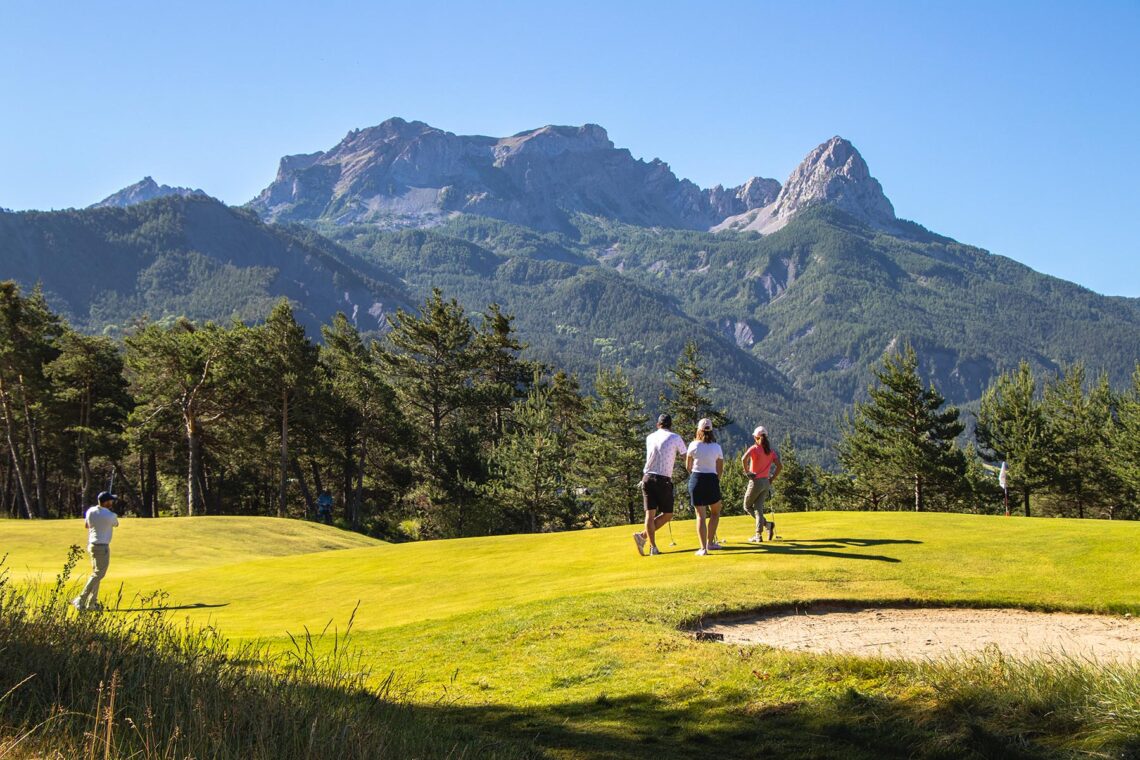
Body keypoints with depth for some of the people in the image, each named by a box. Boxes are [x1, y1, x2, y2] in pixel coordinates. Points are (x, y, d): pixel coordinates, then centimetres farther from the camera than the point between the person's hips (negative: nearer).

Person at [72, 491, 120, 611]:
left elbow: (86, 525, 16)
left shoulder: (90, 511, 0)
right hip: (102, 547, -8)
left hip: (92, 544, 8)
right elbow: (116, 524, 5)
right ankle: (81, 600, -11)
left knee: (96, 573, 17)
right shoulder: (111, 516, -17)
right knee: (98, 574, -3)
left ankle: (92, 603, 18)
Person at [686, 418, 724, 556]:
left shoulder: (693, 445, -3)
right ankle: (710, 542, 21)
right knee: (715, 512, 22)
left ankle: (703, 548, -6)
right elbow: (720, 469, 5)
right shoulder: (717, 447, -1)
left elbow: (688, 467, 5)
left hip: (696, 479, 0)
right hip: (712, 480, 0)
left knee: (700, 515, 2)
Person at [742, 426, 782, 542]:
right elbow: (779, 466, 3)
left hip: (756, 482, -6)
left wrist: (747, 471, -14)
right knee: (759, 508, 11)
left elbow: (744, 459, -27)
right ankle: (758, 536, 4)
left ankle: (767, 524, -9)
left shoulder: (754, 448, -9)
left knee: (747, 506, 10)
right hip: (766, 482, 6)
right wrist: (772, 479, 8)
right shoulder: (771, 450, 7)